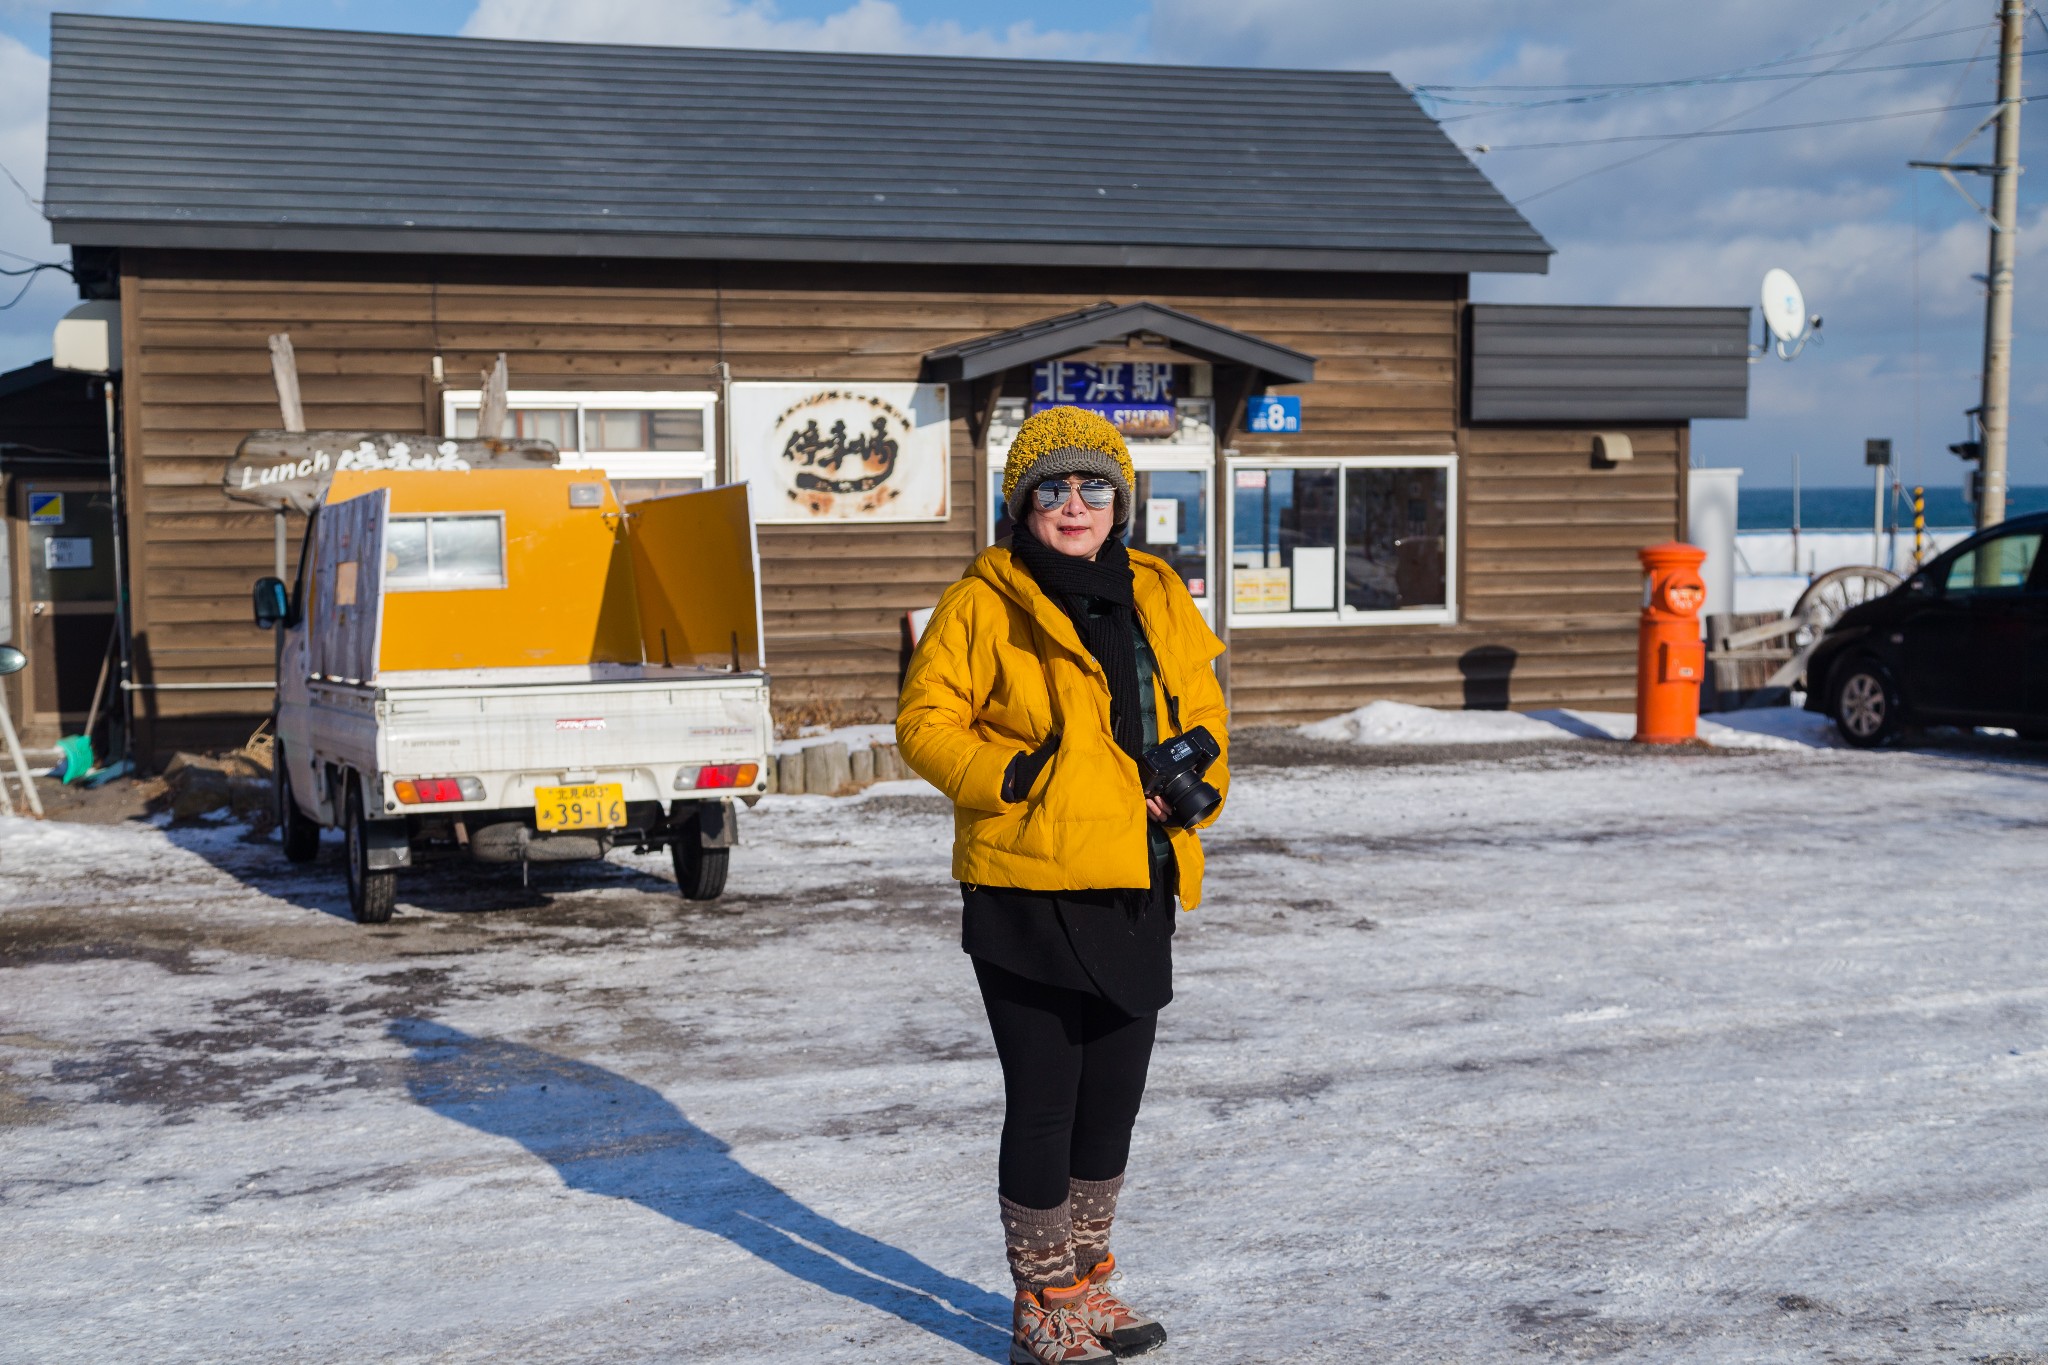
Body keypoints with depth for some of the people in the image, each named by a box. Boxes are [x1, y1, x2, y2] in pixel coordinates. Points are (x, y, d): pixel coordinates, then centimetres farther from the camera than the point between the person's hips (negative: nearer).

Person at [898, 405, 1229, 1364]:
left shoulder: (1156, 596, 11)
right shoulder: (986, 602, -6)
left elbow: (1198, 707, 18)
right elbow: (925, 721, -7)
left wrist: (1191, 777, -1)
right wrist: (1015, 779, -19)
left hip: (1134, 893, 6)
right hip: (1027, 891, -6)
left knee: (1113, 1099, 16)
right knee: (1043, 1104, 0)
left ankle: (1087, 1286, 34)